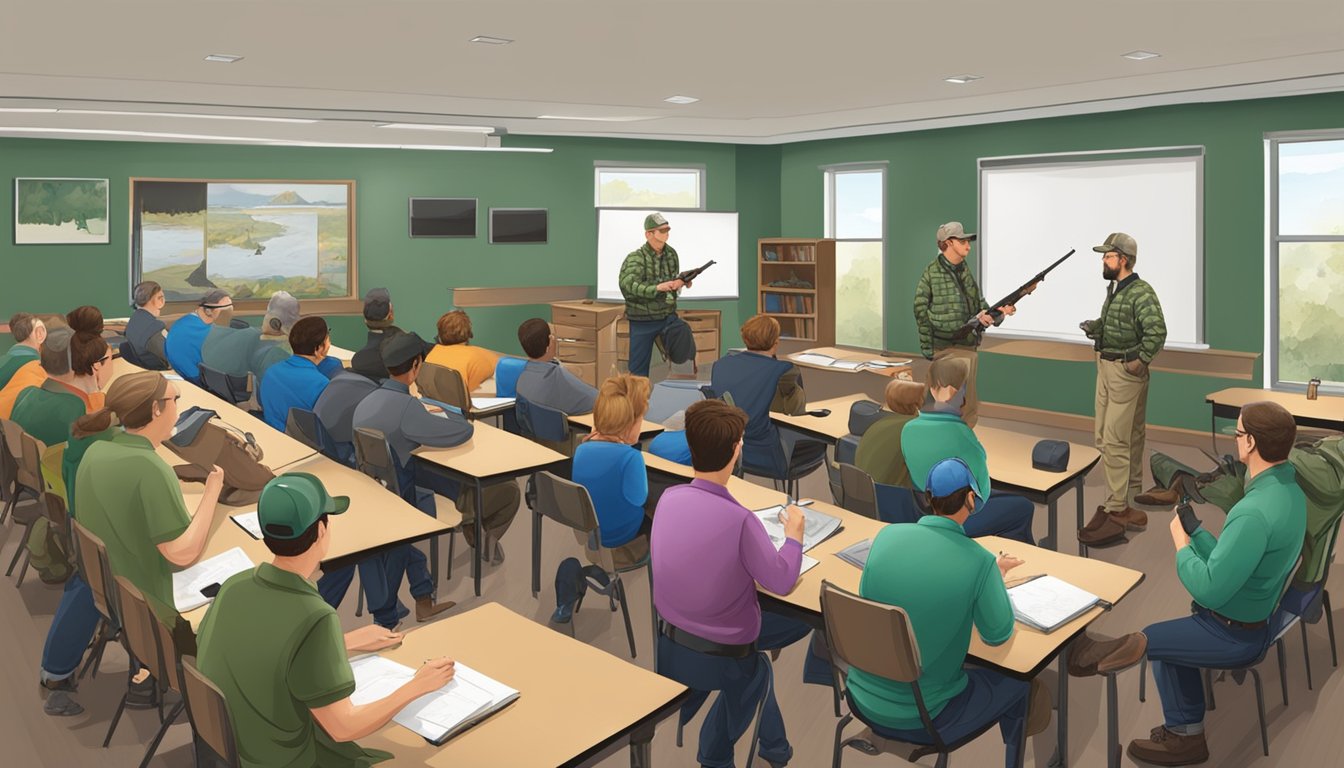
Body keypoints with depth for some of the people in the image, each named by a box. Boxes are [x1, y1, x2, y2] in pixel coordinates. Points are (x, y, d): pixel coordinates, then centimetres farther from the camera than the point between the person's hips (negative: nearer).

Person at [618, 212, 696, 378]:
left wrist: (682, 281, -5)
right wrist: (658, 287, -39)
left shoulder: (671, 254, 4)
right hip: (642, 320, -4)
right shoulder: (635, 258, -12)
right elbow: (628, 286, -27)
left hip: (668, 316, 4)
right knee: (638, 369, 0)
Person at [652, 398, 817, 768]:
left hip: (668, 646, 5)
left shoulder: (668, 498, -10)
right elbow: (782, 582, -14)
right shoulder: (739, 519, -27)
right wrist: (794, 534, 2)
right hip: (720, 659, -5)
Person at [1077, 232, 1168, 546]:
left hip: (1126, 372, -10)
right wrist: (1093, 326, 2)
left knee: (1115, 443, -9)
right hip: (1106, 368, 10)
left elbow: (1157, 330, -27)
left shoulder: (1141, 292, -17)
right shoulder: (1115, 289, 12)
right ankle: (1131, 498, 31)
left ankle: (1116, 512, -5)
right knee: (1129, 438, 18)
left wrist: (1141, 361, -20)